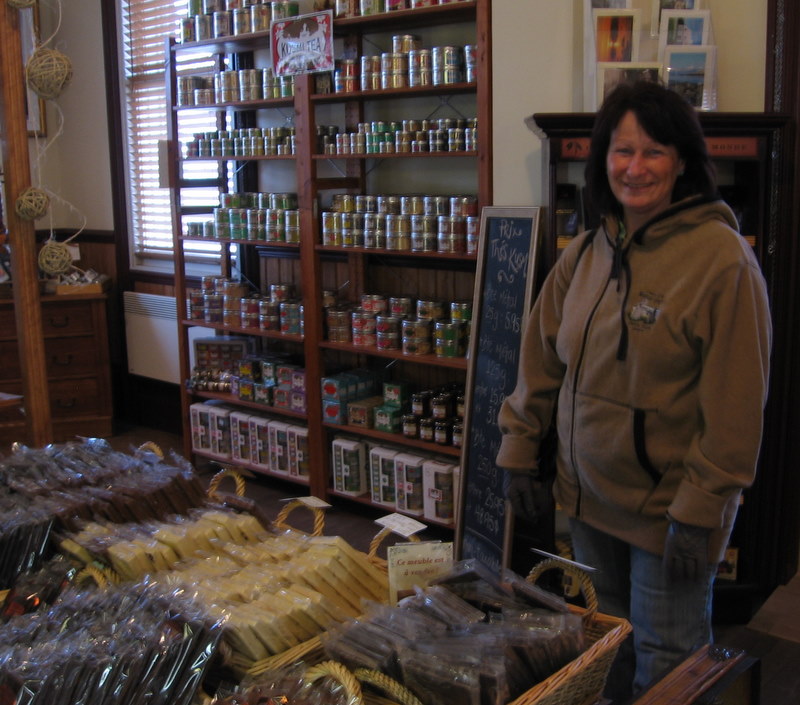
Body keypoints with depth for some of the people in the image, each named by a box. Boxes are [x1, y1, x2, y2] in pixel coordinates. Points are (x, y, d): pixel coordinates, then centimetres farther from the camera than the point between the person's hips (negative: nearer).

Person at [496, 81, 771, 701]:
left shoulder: (722, 256, -16)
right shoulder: (585, 254, 3)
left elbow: (735, 402, -17)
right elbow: (541, 360, 10)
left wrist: (700, 509, -17)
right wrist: (520, 450, 9)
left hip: (667, 508, -5)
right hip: (589, 495, 6)